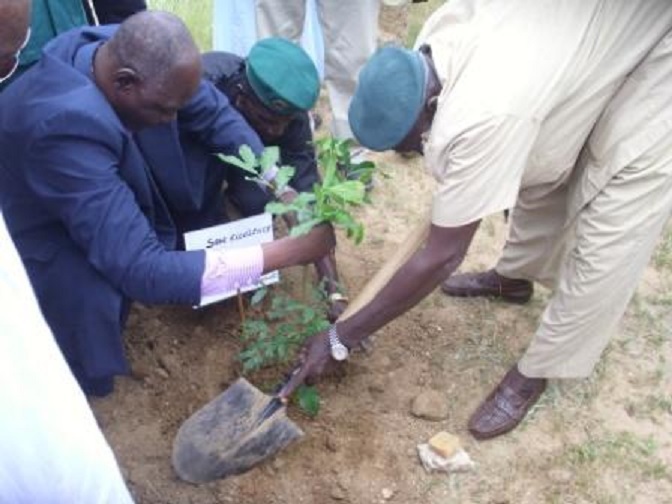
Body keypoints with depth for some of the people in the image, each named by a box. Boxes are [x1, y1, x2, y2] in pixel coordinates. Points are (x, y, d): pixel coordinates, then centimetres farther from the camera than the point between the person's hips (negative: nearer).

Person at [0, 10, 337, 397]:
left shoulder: (135, 53, -22)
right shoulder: (67, 126, -43)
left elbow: (216, 114, -5)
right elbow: (142, 271, -44)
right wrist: (289, 252, -42)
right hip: (42, 226, -6)